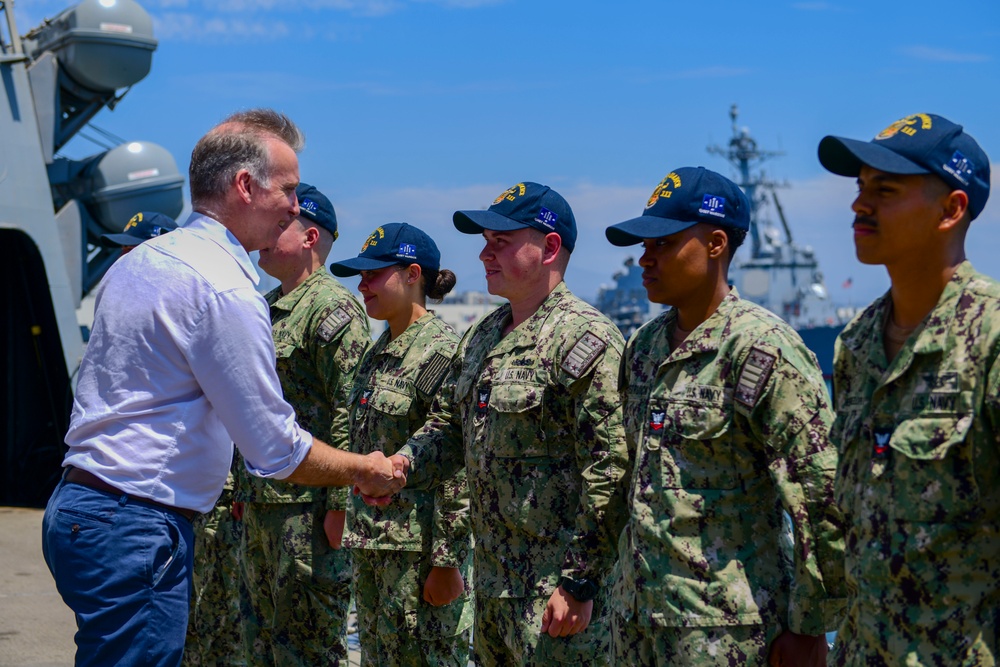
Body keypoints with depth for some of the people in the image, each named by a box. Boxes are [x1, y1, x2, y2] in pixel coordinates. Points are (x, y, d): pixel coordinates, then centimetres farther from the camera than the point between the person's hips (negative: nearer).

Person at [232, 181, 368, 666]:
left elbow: (352, 413, -19)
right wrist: (244, 489, 21)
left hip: (308, 510, -10)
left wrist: (339, 504, -21)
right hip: (260, 507, 10)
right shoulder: (265, 308, 17)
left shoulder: (333, 309, -13)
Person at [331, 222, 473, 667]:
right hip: (372, 544, 9)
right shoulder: (379, 352, 13)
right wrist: (360, 537, 20)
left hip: (420, 547, -9)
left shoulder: (442, 352, -14)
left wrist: (446, 562, -19)